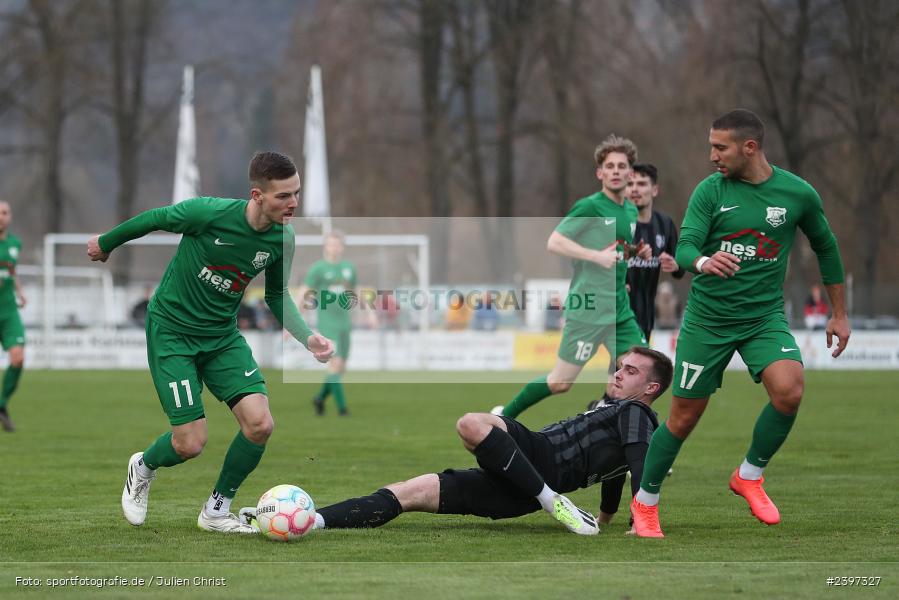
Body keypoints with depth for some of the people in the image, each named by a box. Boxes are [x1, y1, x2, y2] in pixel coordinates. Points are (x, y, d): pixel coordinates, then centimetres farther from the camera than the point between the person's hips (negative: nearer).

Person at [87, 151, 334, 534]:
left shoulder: (283, 239, -9)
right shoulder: (210, 213, -26)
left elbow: (276, 296, 8)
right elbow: (154, 219, -8)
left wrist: (307, 338, -8)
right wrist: (106, 243, 9)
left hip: (222, 335, 5)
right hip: (172, 330, -5)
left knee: (260, 424, -14)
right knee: (191, 443, -10)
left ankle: (216, 511, 10)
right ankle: (143, 468, 28)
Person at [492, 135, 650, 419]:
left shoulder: (631, 211, 12)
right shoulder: (589, 207, -12)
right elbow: (554, 242, -18)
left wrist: (639, 252, 6)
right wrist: (597, 256, -23)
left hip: (621, 310, 7)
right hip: (588, 309, -7)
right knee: (561, 382, -2)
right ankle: (505, 415, 18)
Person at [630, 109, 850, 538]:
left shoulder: (798, 194, -4)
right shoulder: (710, 190, -6)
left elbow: (825, 248, 11)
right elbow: (684, 247, -15)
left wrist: (839, 313, 14)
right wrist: (703, 262, -39)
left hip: (765, 317, 0)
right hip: (707, 319, 0)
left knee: (789, 390, -26)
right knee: (683, 418, 2)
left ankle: (750, 476, -1)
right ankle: (645, 502, 24)